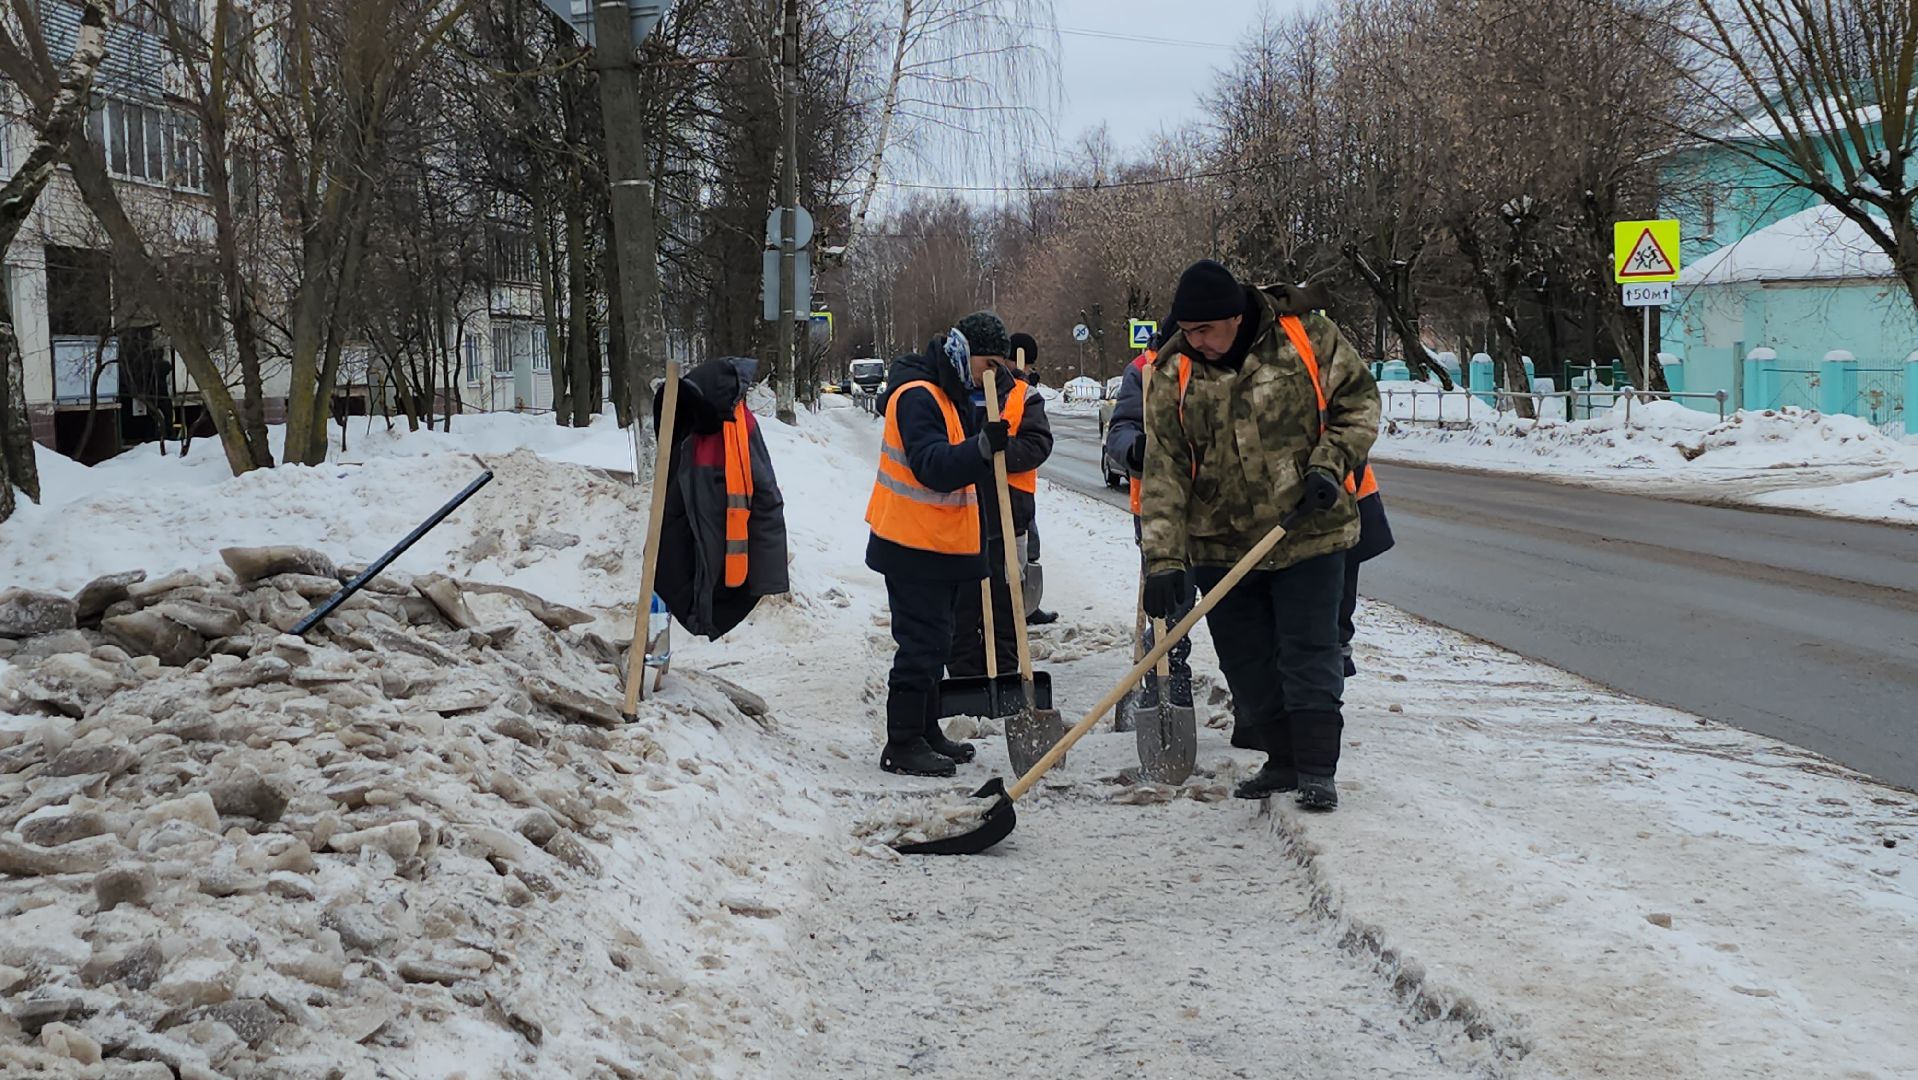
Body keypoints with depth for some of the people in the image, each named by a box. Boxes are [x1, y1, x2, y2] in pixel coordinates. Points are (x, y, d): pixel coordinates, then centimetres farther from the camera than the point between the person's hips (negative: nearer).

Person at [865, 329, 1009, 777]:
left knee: (932, 642, 16)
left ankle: (925, 732, 27)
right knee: (921, 644, -7)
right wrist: (983, 447, -40)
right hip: (915, 547, -10)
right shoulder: (917, 397, -17)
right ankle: (903, 745, 0)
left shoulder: (949, 397, 15)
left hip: (942, 546, 10)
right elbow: (932, 467, -29)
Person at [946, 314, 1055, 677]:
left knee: (1005, 613, 9)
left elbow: (1037, 445, -9)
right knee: (961, 614, 7)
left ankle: (1002, 681, 20)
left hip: (1006, 523, 0)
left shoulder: (1022, 395, 2)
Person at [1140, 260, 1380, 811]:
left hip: (1308, 535, -3)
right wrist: (1165, 560, -15)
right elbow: (1164, 472, -8)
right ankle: (1283, 762, 25)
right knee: (1247, 664, 9)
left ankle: (1318, 771, 5)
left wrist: (1329, 464, -12)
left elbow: (1358, 402, 4)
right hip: (1220, 545, 3)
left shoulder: (1308, 338, -9)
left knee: (1309, 653, -4)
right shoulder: (1174, 375, -5)